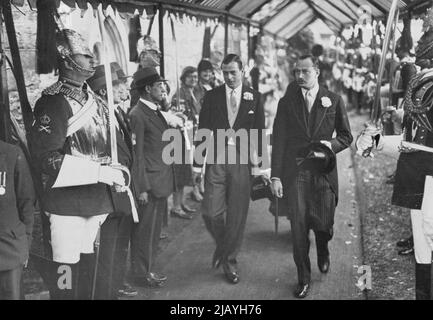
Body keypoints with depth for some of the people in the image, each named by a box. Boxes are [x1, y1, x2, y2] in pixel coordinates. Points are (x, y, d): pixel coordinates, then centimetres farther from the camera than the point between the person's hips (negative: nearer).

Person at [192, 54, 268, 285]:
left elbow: (260, 133, 6)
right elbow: (203, 131, 5)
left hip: (242, 162, 0)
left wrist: (259, 164, -1)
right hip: (216, 161, 0)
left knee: (237, 215, 4)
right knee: (211, 212, -6)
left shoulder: (254, 98, 5)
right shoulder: (212, 96, 5)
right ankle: (221, 246, 25)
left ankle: (229, 260, 22)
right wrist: (197, 164, 2)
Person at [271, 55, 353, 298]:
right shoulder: (286, 103, 5)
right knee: (299, 226, -1)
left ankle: (323, 251, 40)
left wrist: (332, 144, -12)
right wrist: (276, 176, -3)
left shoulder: (334, 101, 4)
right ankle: (304, 278, 14)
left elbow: (346, 136, 10)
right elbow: (278, 141, 2)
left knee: (323, 223, 4)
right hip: (295, 173, 0)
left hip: (324, 171, 0)